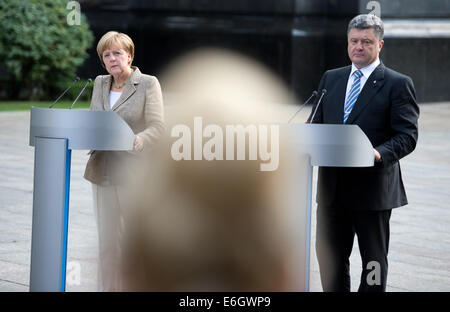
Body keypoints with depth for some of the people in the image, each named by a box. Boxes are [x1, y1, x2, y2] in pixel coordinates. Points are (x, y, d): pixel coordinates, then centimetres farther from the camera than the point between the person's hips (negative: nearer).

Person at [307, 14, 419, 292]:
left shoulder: (398, 84, -3)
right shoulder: (331, 79, 14)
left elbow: (407, 136, -9)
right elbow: (316, 124, 16)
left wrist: (380, 154, -27)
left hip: (372, 188, -5)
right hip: (333, 187, 5)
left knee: (374, 258, 6)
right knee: (330, 256, 8)